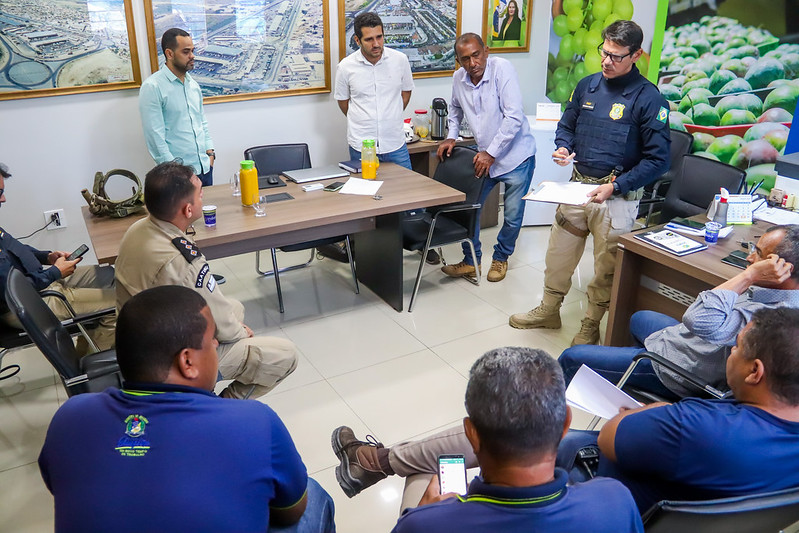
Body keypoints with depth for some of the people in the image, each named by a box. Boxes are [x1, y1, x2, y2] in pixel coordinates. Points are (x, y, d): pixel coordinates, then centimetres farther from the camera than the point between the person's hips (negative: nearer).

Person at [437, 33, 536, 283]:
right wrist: (451, 136, 6)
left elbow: (514, 116, -23)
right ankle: (471, 262, 23)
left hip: (515, 156, -5)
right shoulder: (458, 78, -2)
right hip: (484, 157, 5)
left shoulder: (502, 68, -19)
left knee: (513, 215, 4)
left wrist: (490, 153, -22)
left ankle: (501, 258, 29)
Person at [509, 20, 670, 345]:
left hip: (617, 196, -5)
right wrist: (562, 148, -4)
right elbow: (566, 125, 19)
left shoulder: (648, 98, -12)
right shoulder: (587, 85, 4)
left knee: (606, 267, 8)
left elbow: (657, 159, -13)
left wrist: (615, 187, -21)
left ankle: (591, 326, 28)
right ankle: (548, 311, 36)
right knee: (557, 253, 15)